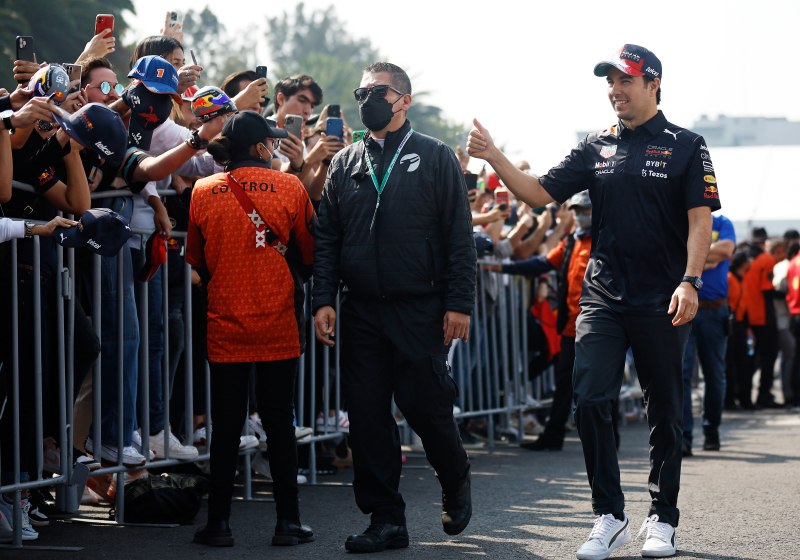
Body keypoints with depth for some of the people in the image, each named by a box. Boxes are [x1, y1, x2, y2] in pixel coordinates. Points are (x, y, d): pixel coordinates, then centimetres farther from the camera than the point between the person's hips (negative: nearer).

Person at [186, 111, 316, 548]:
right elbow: (309, 256, 7)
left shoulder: (203, 192, 0)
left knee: (227, 425, 6)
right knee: (279, 422, 5)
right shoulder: (289, 188, -3)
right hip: (278, 326, -1)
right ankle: (288, 522, 8)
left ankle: (219, 523, 7)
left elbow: (195, 259, 11)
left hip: (225, 326, 1)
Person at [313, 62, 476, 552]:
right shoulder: (345, 164, 14)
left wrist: (459, 303, -9)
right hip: (361, 311, 4)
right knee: (368, 415, 1)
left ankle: (456, 482, 26)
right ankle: (386, 520, 9)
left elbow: (459, 236, -2)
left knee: (425, 406, -3)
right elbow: (327, 238, 12)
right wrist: (323, 299, 0)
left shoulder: (436, 158, 3)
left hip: (421, 309, -4)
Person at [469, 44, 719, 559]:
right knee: (590, 399, -10)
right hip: (602, 298, 3)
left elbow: (701, 221, -5)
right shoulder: (597, 148, 10)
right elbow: (540, 193, 8)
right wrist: (495, 158, -5)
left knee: (665, 412, 5)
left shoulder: (685, 146, 0)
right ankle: (610, 517, -1)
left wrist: (690, 281, -17)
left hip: (662, 303, -3)